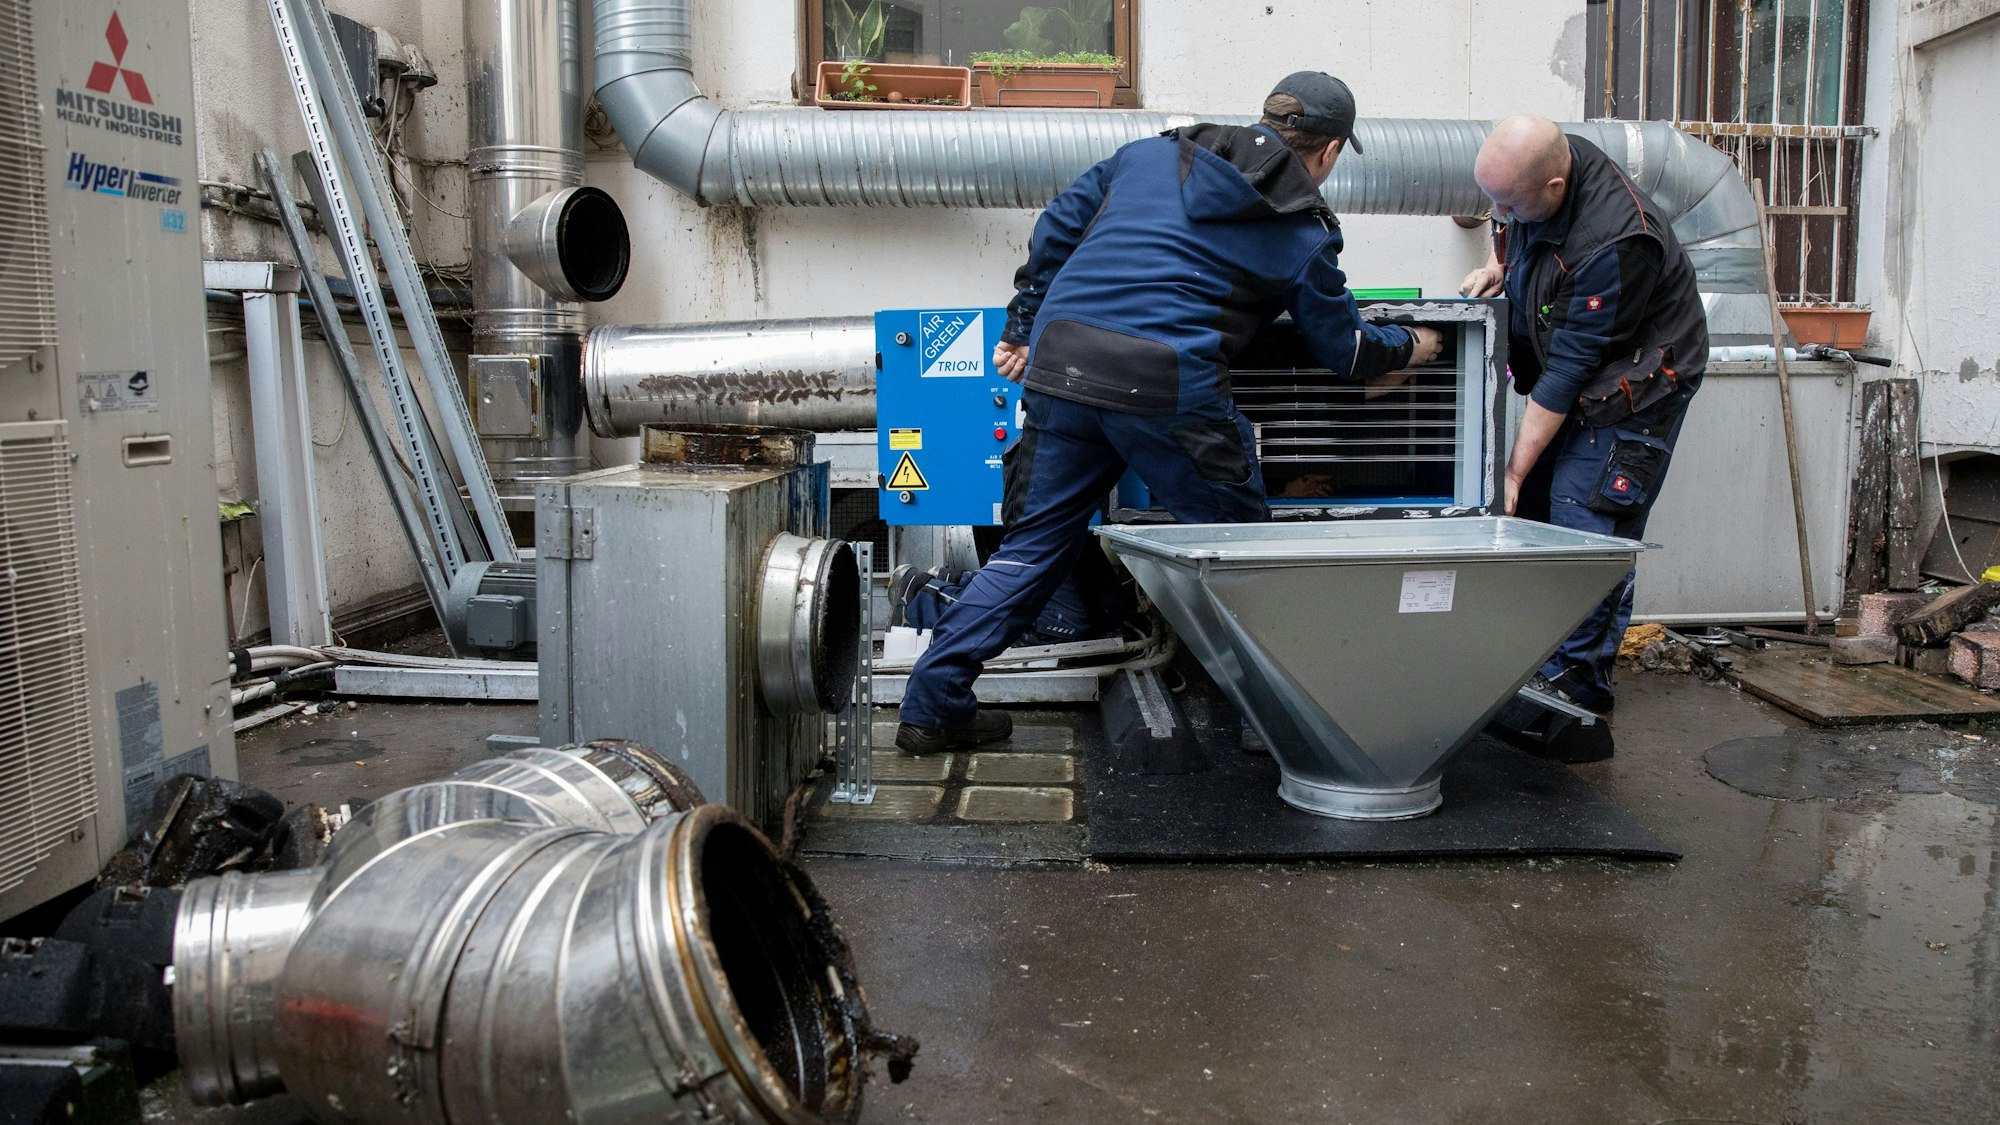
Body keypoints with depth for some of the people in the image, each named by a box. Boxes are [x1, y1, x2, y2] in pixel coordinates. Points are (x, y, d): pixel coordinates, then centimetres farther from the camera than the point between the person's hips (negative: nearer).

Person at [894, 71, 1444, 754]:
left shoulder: (1152, 153, 21)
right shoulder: (1303, 234, 11)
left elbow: (1056, 231, 20)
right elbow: (1345, 350, 21)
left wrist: (1022, 327, 28)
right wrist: (1408, 346, 41)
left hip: (1059, 360, 5)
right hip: (1166, 383, -4)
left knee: (1037, 540, 12)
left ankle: (933, 704, 12)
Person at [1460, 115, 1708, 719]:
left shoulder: (1612, 243, -36)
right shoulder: (1533, 167, -12)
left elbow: (1569, 370, -31)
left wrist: (1515, 470, -26)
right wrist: (1496, 268, -5)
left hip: (1633, 381, -8)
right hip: (1563, 367, 8)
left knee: (1588, 521, -11)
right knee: (1533, 509, 5)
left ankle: (1579, 679, 1)